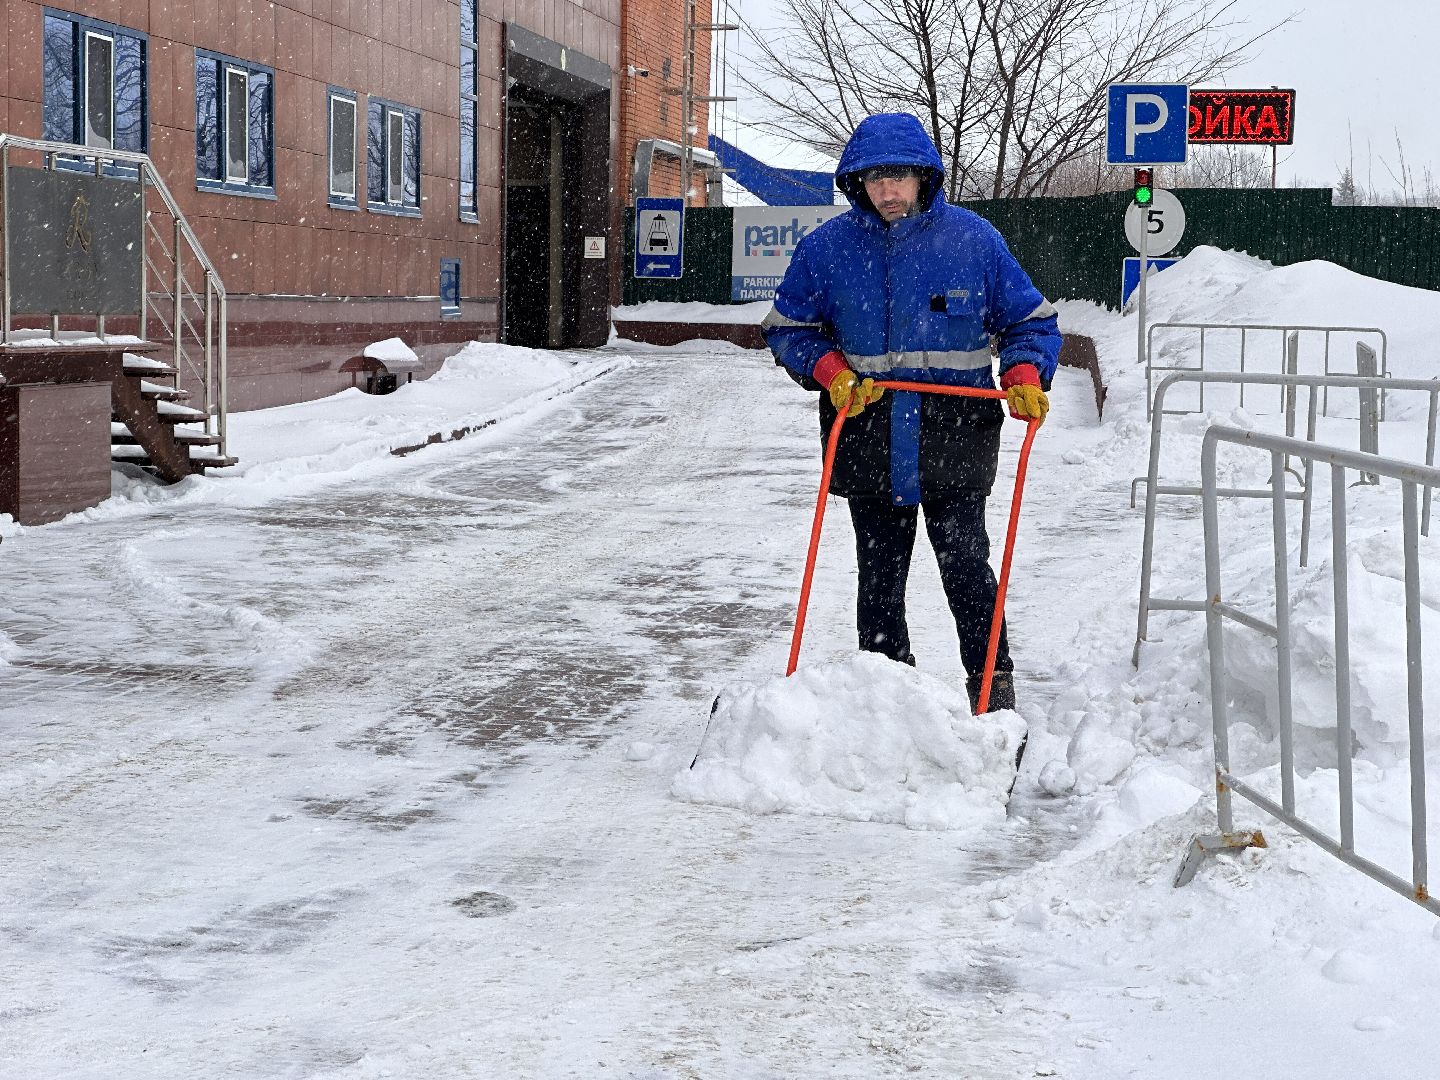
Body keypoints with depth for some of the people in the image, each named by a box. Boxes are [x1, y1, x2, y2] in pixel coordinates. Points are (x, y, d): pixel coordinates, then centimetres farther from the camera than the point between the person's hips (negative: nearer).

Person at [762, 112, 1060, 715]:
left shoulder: (972, 238, -1)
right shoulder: (827, 247, 1)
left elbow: (1030, 321, 7)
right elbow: (787, 328, 11)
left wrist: (1025, 377, -11)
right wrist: (828, 370, -8)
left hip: (954, 437, -1)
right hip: (868, 441, 2)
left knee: (966, 567, -2)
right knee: (880, 575, 9)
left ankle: (994, 690, 12)